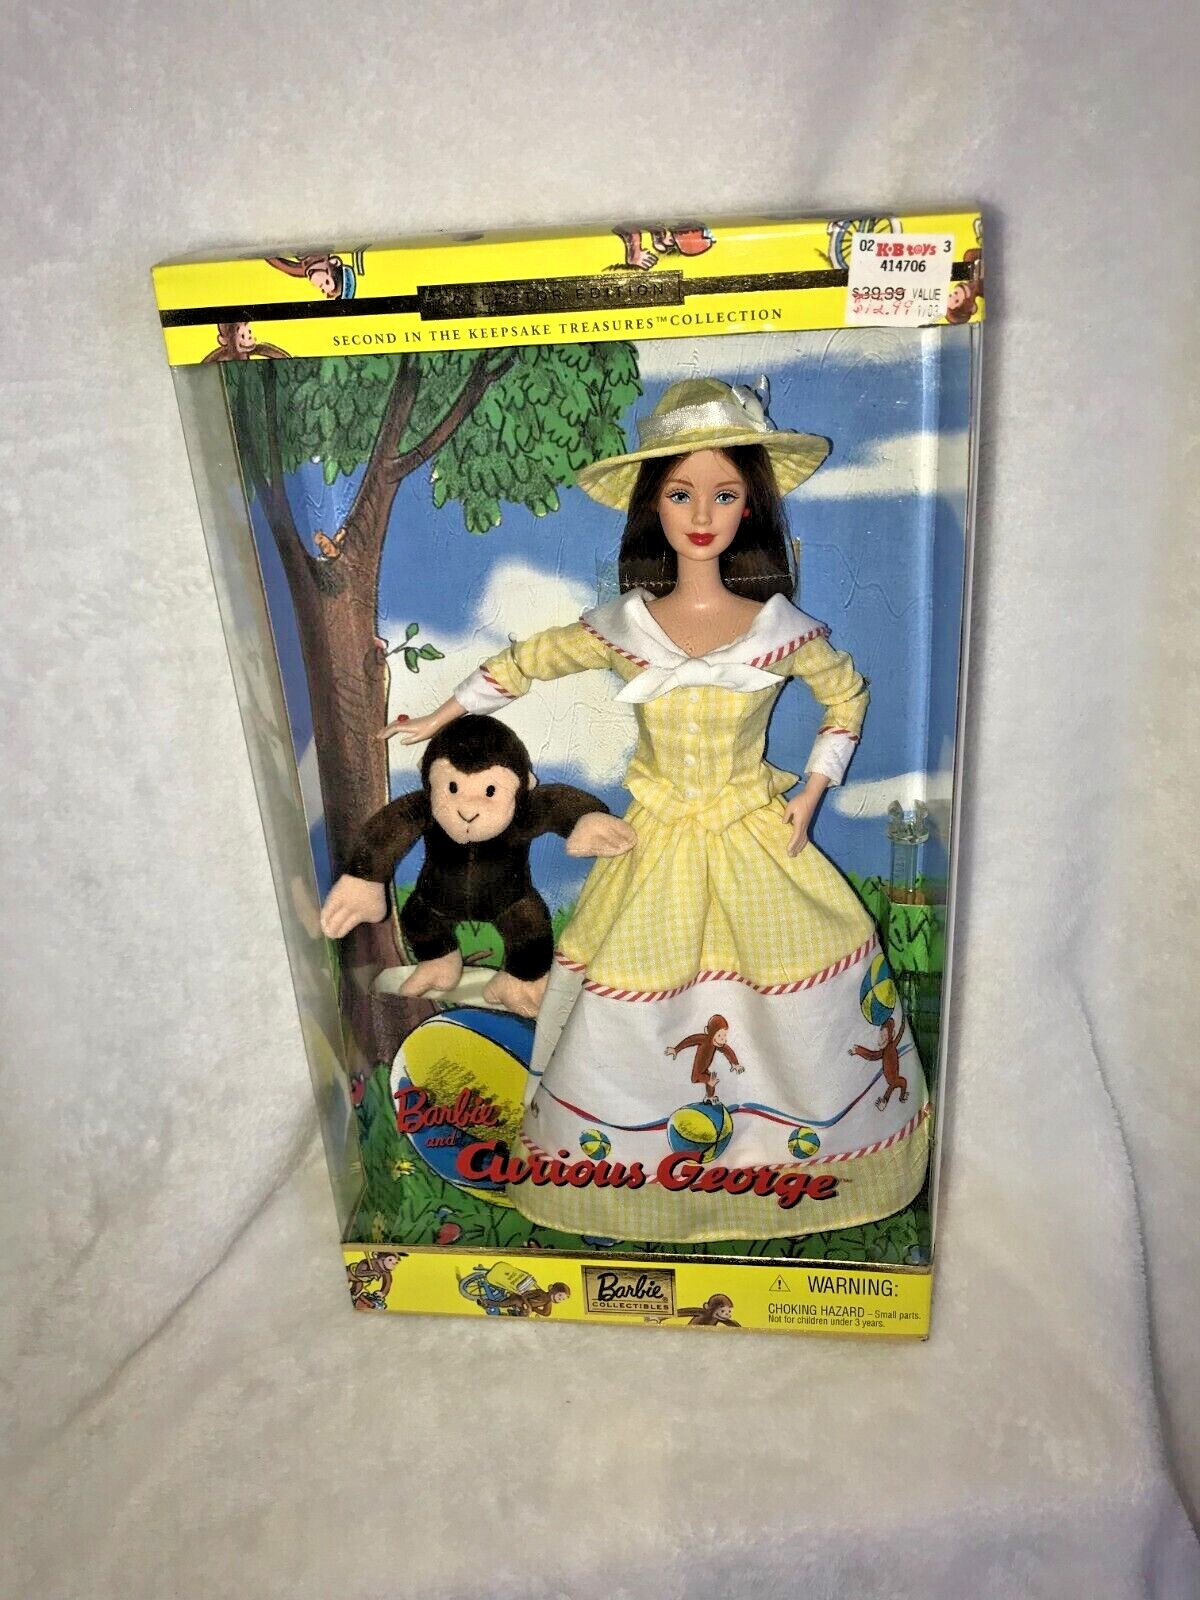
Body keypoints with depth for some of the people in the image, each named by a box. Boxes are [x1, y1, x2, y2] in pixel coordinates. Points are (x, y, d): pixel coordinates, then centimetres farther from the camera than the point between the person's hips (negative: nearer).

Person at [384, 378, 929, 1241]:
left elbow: (847, 696, 8)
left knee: (793, 1011, 8)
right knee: (630, 1008, 8)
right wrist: (438, 722, 11)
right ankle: (634, 1169, 32)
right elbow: (525, 662, 7)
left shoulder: (780, 625, -8)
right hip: (659, 846, 1)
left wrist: (811, 792, 0)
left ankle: (805, 1152, 34)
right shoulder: (622, 626, -7)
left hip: (758, 842, 0)